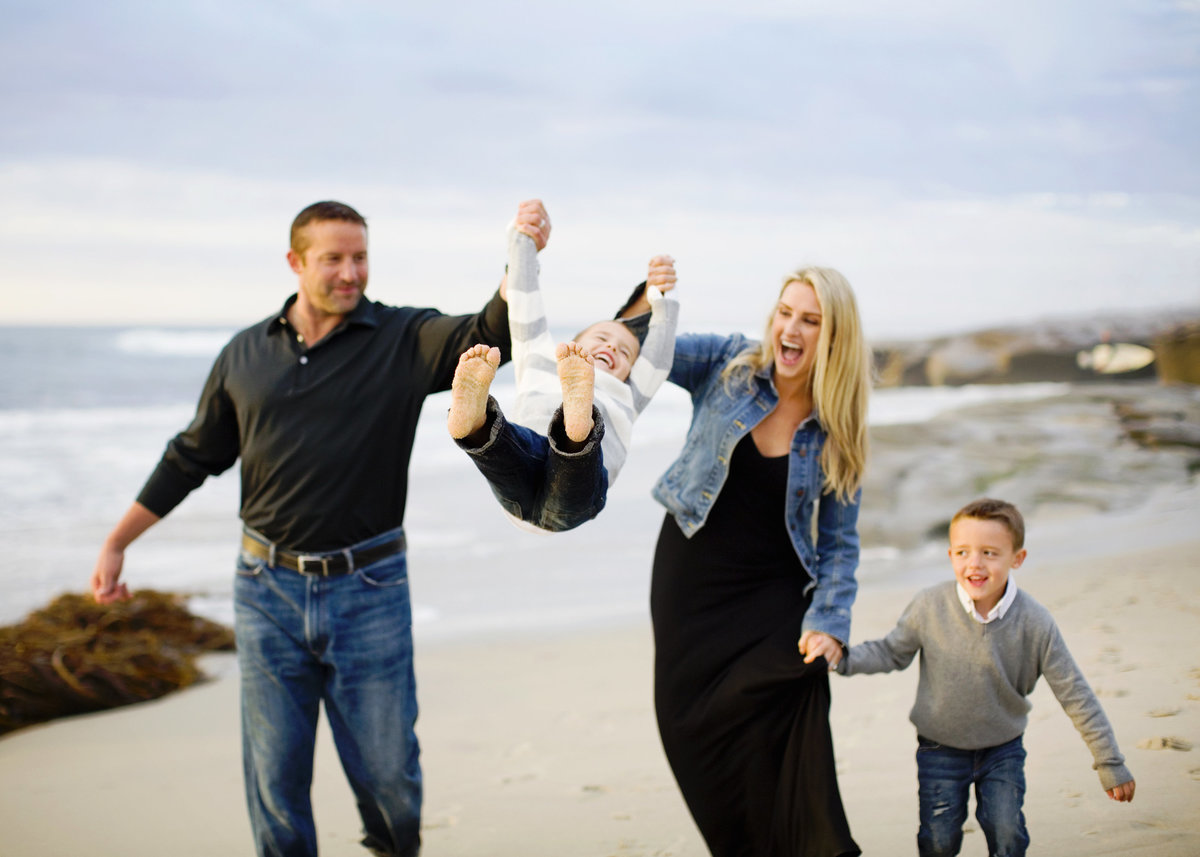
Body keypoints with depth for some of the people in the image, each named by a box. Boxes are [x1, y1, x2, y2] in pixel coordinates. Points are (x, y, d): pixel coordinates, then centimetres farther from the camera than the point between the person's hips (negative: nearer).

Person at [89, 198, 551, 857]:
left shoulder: (404, 339, -2)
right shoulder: (245, 354, 5)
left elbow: (486, 337, -20)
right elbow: (192, 458, 14)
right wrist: (115, 543, 14)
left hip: (368, 588, -1)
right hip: (267, 587, 2)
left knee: (386, 766, 7)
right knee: (274, 769, 7)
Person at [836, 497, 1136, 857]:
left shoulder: (1035, 623, -19)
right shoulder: (930, 607, -19)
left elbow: (1075, 695, -12)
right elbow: (891, 653, -2)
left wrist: (1110, 765, -8)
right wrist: (843, 658, -20)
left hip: (1002, 748, 0)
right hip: (940, 747, 0)